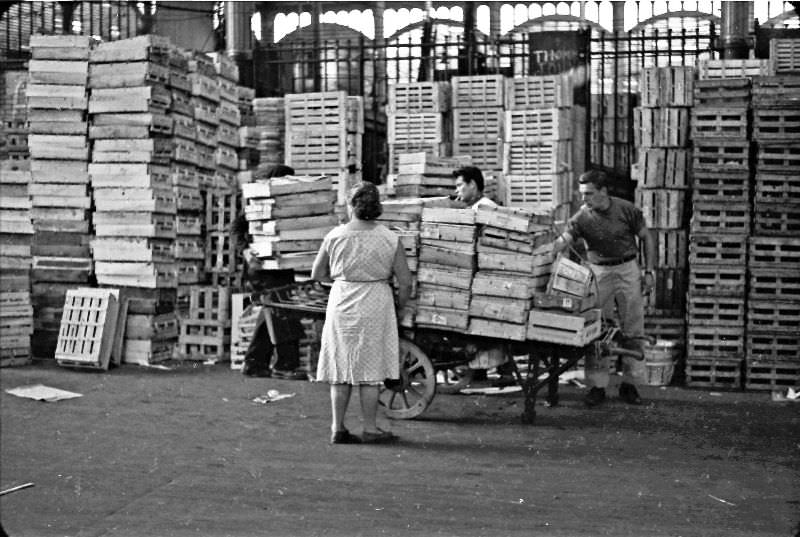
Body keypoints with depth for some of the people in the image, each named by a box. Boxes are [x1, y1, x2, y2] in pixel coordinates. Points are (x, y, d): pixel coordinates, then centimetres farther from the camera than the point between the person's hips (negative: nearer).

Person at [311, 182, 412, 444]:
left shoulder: (334, 236, -3)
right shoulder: (390, 239, -6)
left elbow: (317, 274, 6)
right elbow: (405, 282, -4)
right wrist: (398, 309, 12)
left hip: (341, 304, 2)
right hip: (375, 305, -2)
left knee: (340, 366, 11)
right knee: (370, 368, 6)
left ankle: (338, 428, 13)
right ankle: (370, 429, 10)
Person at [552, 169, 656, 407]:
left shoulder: (627, 210, -8)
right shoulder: (581, 218, -9)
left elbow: (646, 238, 3)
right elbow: (562, 241, -20)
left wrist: (649, 271, -1)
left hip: (628, 269, 0)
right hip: (598, 271, 0)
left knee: (633, 330, 3)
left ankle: (629, 384, 13)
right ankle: (597, 385, 6)